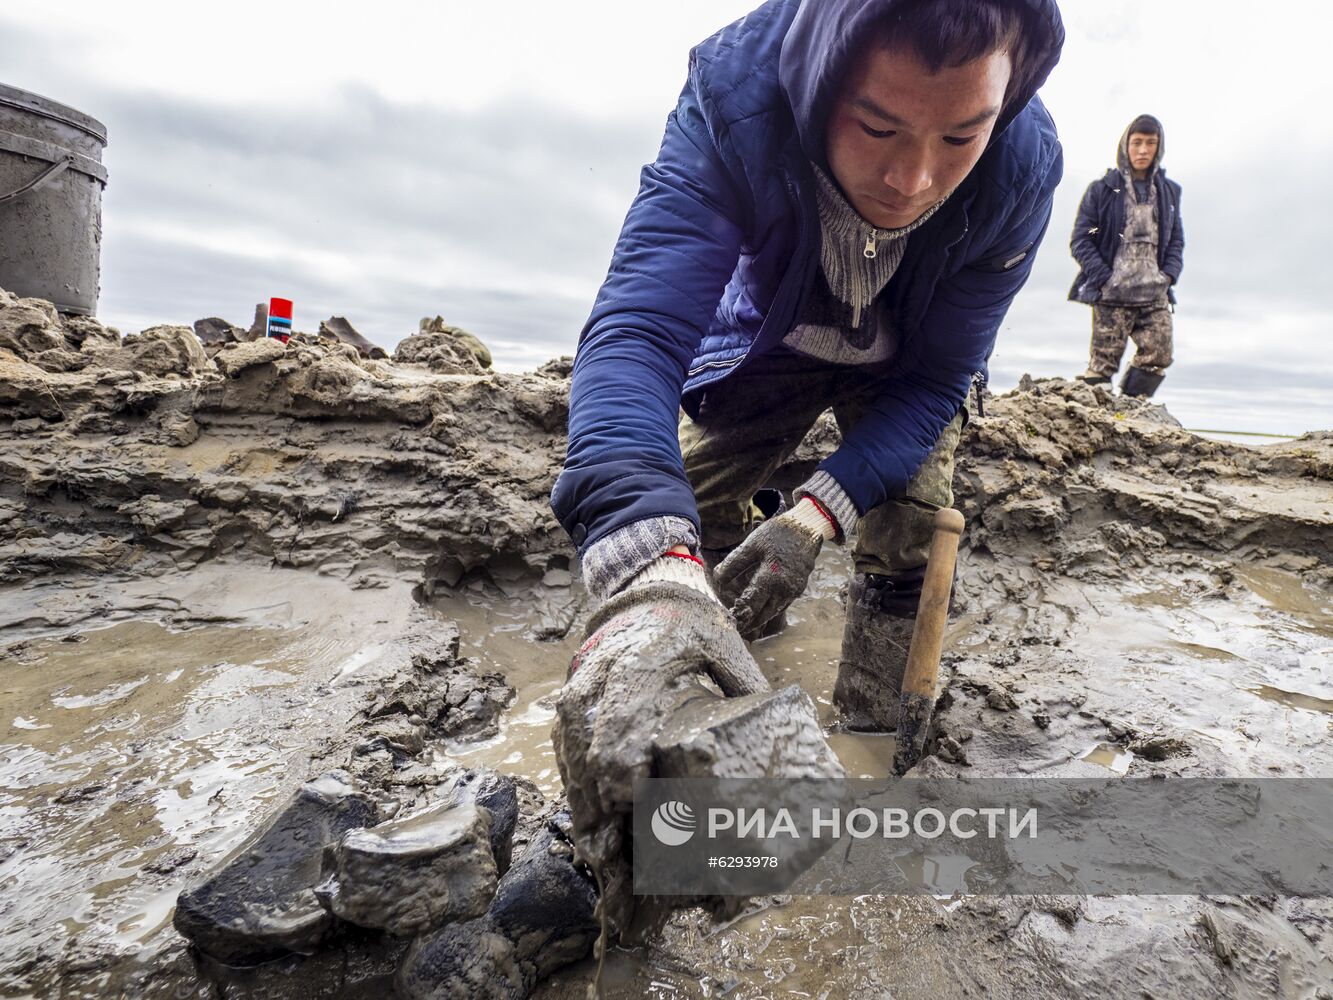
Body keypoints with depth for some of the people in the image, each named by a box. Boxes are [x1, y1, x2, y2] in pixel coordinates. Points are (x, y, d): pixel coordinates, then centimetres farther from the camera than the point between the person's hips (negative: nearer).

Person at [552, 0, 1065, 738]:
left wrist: (819, 514, -40)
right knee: (683, 513, -4)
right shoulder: (734, 95, -36)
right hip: (769, 337, 1)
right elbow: (641, 325, -47)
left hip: (903, 370, 0)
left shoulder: (1023, 171, -32)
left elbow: (937, 377, -23)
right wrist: (652, 571, -64)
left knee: (910, 548, -16)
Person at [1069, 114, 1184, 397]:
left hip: (1155, 294, 4)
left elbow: (1176, 239, 20)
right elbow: (1081, 240, -1)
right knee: (1104, 361, -9)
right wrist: (1104, 278, -10)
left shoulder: (1169, 192, 18)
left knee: (1158, 357, -6)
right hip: (1112, 294, -4)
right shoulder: (1102, 190, 4)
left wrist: (1169, 275, 1)